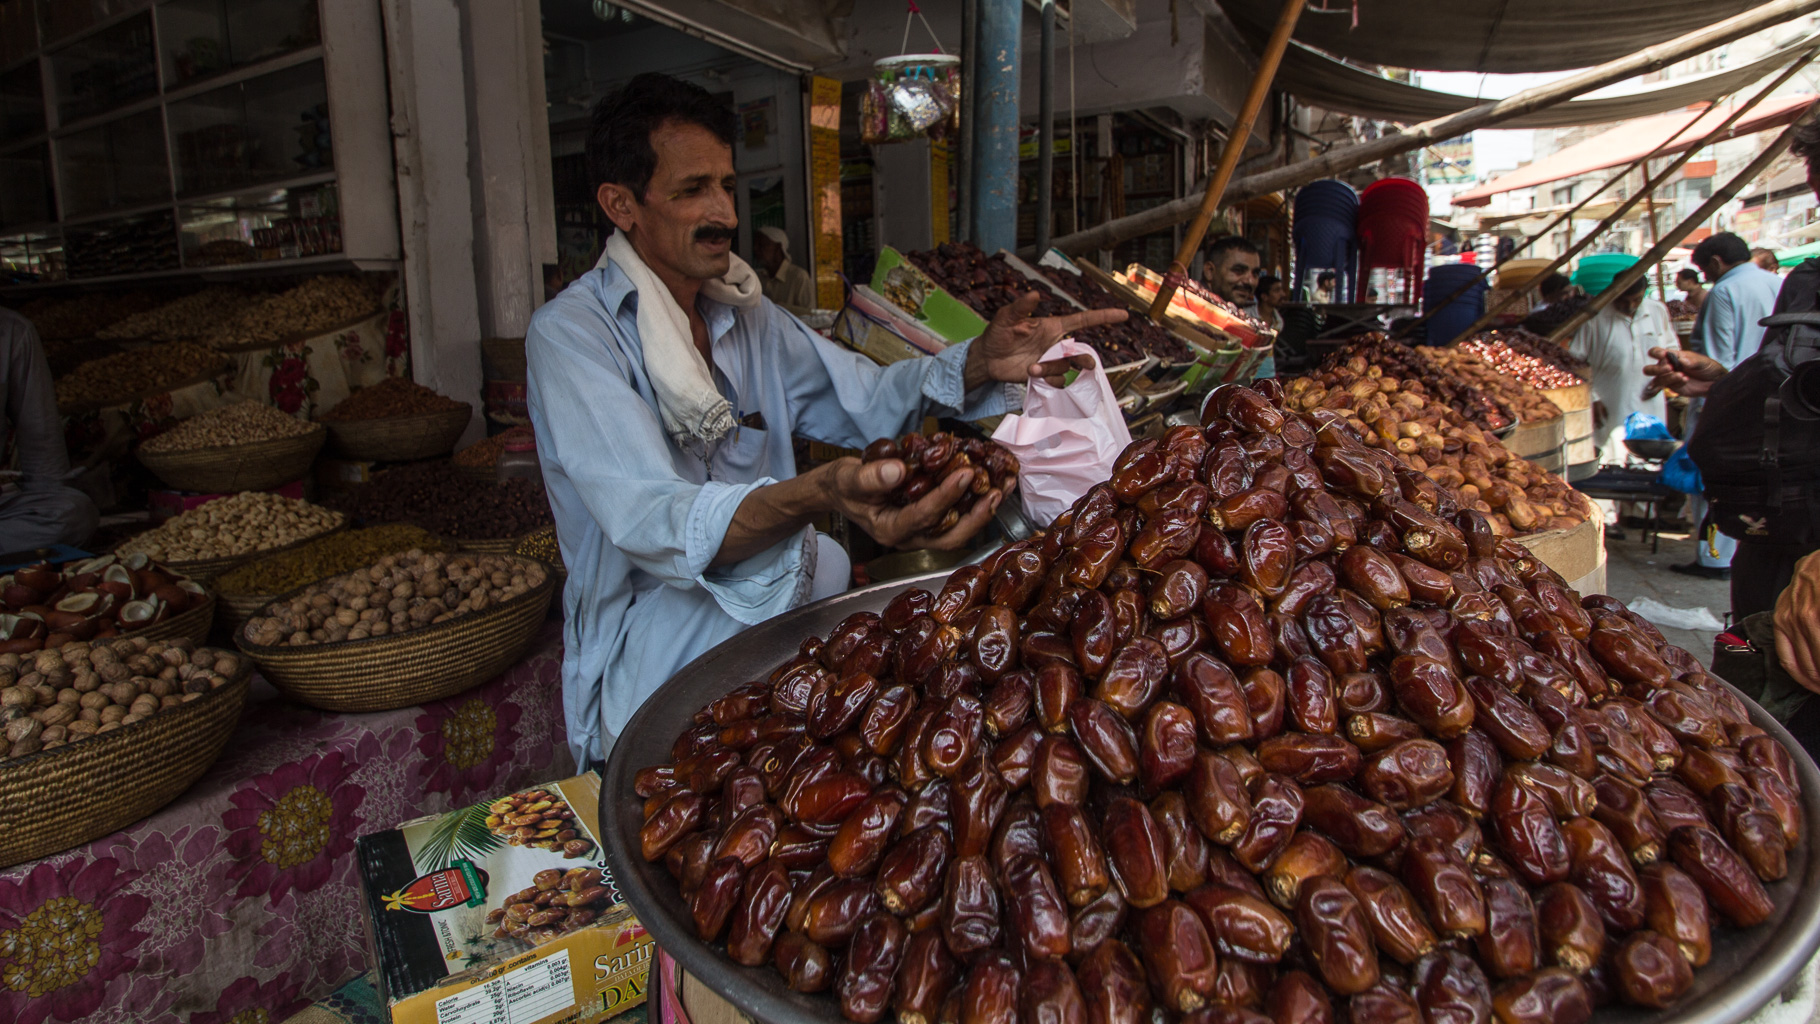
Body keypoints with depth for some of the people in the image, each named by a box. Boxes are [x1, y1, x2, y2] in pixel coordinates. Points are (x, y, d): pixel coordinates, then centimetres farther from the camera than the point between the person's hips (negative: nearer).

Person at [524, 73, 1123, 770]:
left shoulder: (745, 316, 11)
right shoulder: (571, 333, -14)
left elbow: (865, 398, 14)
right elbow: (652, 522, -29)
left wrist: (980, 363, -7)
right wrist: (816, 496, -48)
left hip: (783, 613, 7)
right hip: (653, 670, -6)